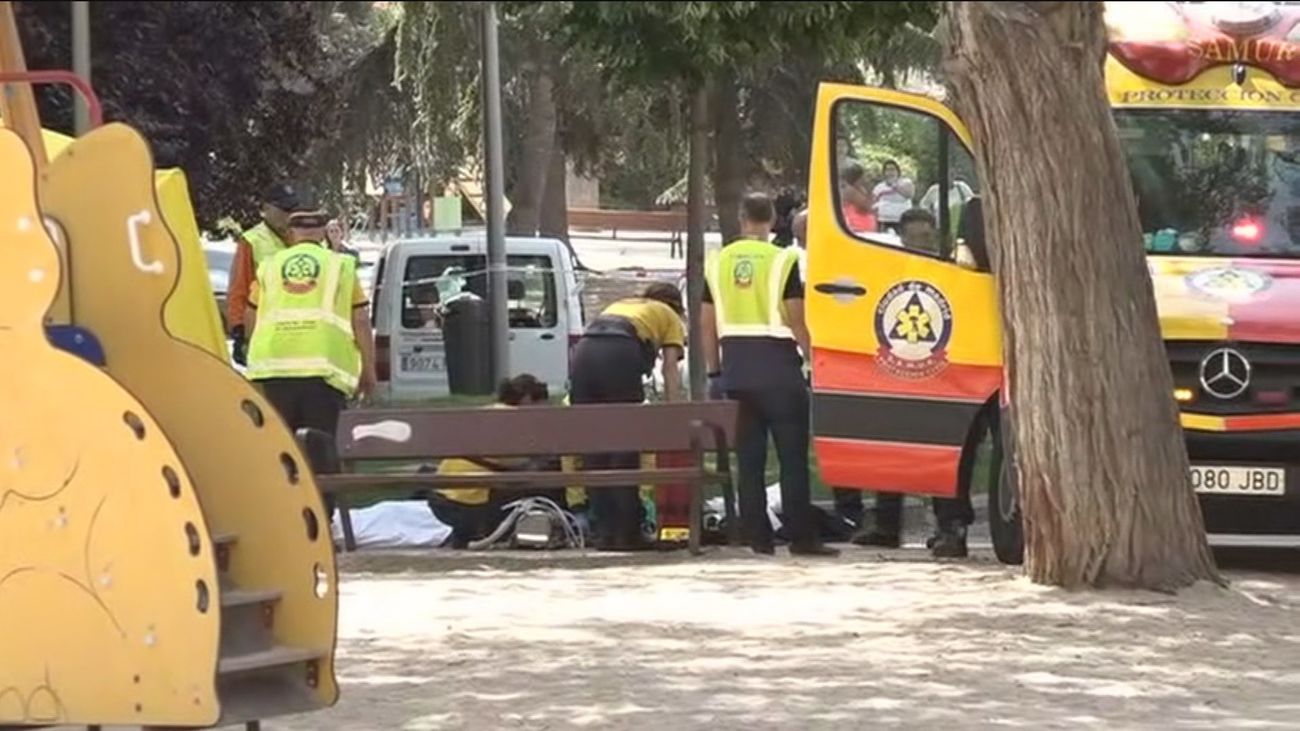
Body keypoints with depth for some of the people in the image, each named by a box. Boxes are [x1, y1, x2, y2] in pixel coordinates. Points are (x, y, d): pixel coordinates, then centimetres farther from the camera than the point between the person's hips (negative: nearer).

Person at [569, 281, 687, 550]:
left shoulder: (618, 305, 40)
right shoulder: (669, 316, 28)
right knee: (625, 449, 3)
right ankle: (627, 535, 3)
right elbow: (670, 370, 17)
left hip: (583, 351, 4)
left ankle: (604, 534, 7)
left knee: (593, 450, 7)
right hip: (620, 353, -4)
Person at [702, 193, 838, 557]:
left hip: (735, 366, 4)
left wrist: (715, 371, 15)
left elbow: (707, 323, 9)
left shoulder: (717, 262, 8)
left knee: (748, 458, 8)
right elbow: (795, 320, -9)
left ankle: (758, 537, 6)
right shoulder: (781, 260, -6)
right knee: (792, 456, -2)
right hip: (776, 365, -4)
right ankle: (801, 537, -7)